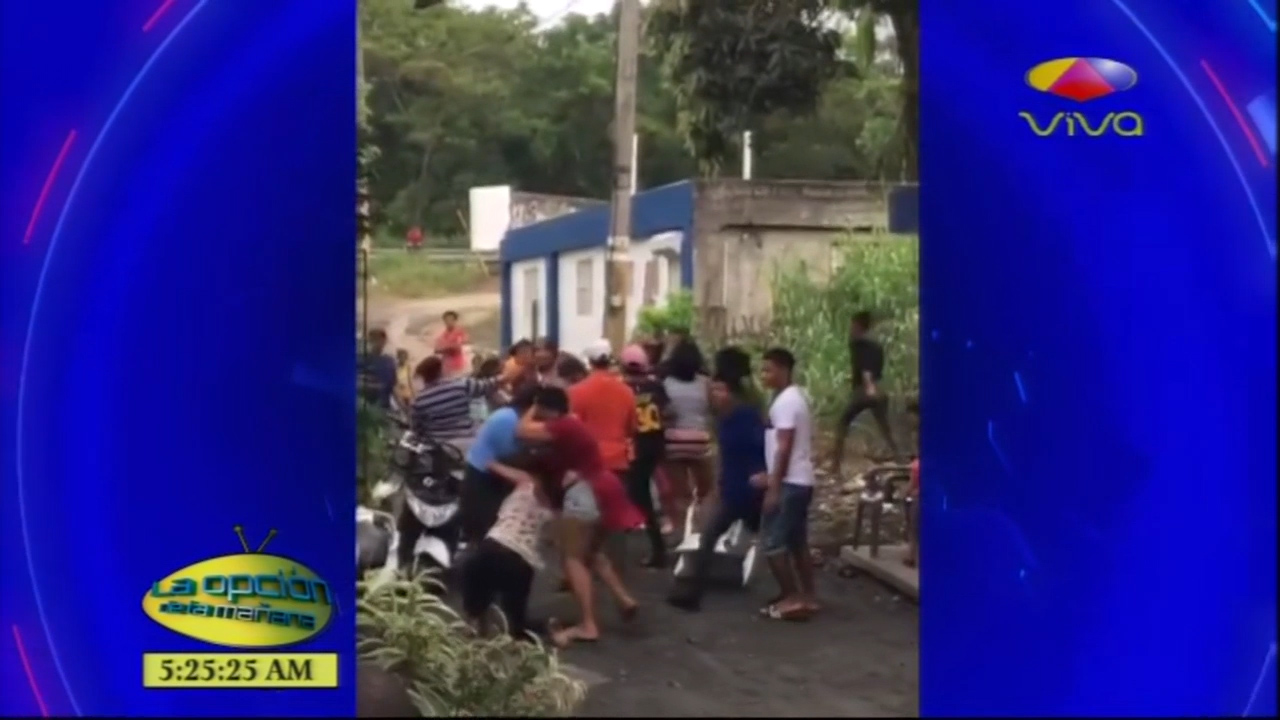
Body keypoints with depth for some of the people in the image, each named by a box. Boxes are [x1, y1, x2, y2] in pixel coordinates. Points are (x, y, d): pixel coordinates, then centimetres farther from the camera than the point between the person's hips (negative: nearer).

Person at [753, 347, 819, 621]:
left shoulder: (784, 401, -16)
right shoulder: (795, 398, 16)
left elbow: (784, 447, -20)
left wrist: (774, 487, -19)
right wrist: (770, 476, 21)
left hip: (789, 483, -10)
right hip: (801, 481, 10)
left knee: (773, 542, -5)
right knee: (797, 542, 13)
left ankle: (791, 598, -3)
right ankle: (807, 597, 16)